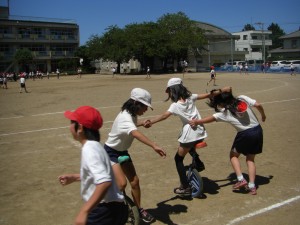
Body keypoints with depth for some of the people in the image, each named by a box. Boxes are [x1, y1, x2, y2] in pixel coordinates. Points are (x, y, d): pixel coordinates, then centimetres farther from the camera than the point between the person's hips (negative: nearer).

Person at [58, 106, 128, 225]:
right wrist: (74, 177, 28)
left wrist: (84, 211, -35)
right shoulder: (94, 146, 10)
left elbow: (104, 182, -34)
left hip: (105, 212, -10)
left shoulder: (89, 149, -20)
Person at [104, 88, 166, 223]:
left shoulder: (132, 115, -4)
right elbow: (135, 133, -55)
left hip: (122, 151, 8)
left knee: (134, 181, 6)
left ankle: (139, 210, 23)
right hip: (111, 152, -8)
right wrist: (154, 146, -67)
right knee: (122, 183, -20)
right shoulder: (125, 117, -33)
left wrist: (142, 123, 8)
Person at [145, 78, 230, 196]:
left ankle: (185, 187, 7)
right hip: (200, 132, 7)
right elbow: (207, 95, 11)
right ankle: (198, 163, 22)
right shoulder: (190, 97, 4)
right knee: (189, 145, 39)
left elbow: (164, 115, -28)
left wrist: (151, 121, -40)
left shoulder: (175, 105, -11)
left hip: (190, 134, -6)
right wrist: (220, 91, 23)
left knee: (178, 159, 11)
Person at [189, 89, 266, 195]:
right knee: (250, 159, 17)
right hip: (258, 130, 5)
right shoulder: (242, 98, 1)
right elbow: (258, 105, -1)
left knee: (233, 155, 18)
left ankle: (241, 179, 4)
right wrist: (263, 115, 16)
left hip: (245, 134, -5)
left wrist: (197, 121, -17)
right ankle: (252, 186, 12)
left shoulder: (225, 112, -8)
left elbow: (212, 118, -18)